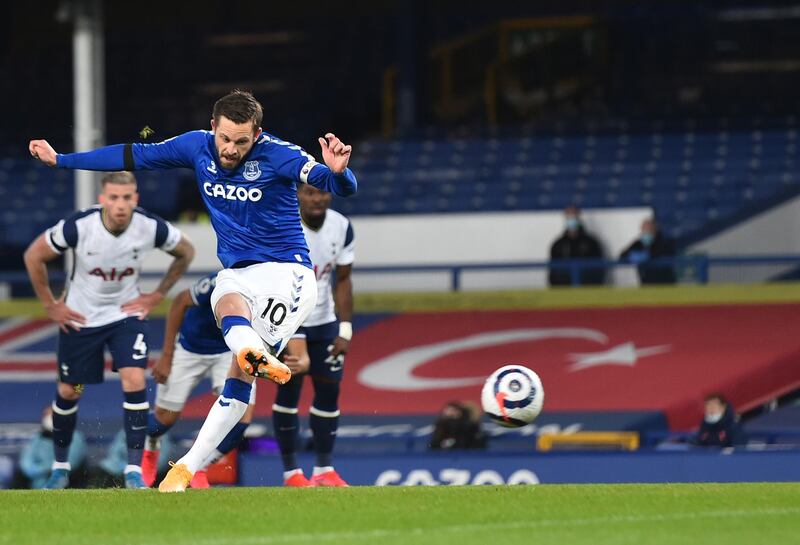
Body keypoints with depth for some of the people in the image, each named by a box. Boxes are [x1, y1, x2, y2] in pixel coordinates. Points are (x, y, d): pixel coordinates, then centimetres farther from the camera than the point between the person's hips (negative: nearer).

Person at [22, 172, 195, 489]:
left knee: (134, 382, -18)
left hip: (127, 314, 0)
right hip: (79, 318, 0)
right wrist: (50, 306, -6)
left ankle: (134, 470, -12)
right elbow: (34, 256, -10)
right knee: (68, 392, 8)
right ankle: (60, 466, 30)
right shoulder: (78, 226, -26)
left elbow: (185, 252, 2)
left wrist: (157, 295, 0)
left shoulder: (151, 227, -20)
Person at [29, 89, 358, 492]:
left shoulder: (277, 156, -14)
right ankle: (260, 357, -65)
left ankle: (189, 465, -20)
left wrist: (337, 171, -48)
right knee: (229, 306, -34)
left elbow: (343, 188, -23)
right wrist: (60, 160, 15)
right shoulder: (197, 147, 0)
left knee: (240, 372, -18)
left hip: (286, 271, -4)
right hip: (236, 273, 4)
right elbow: (134, 157, 11)